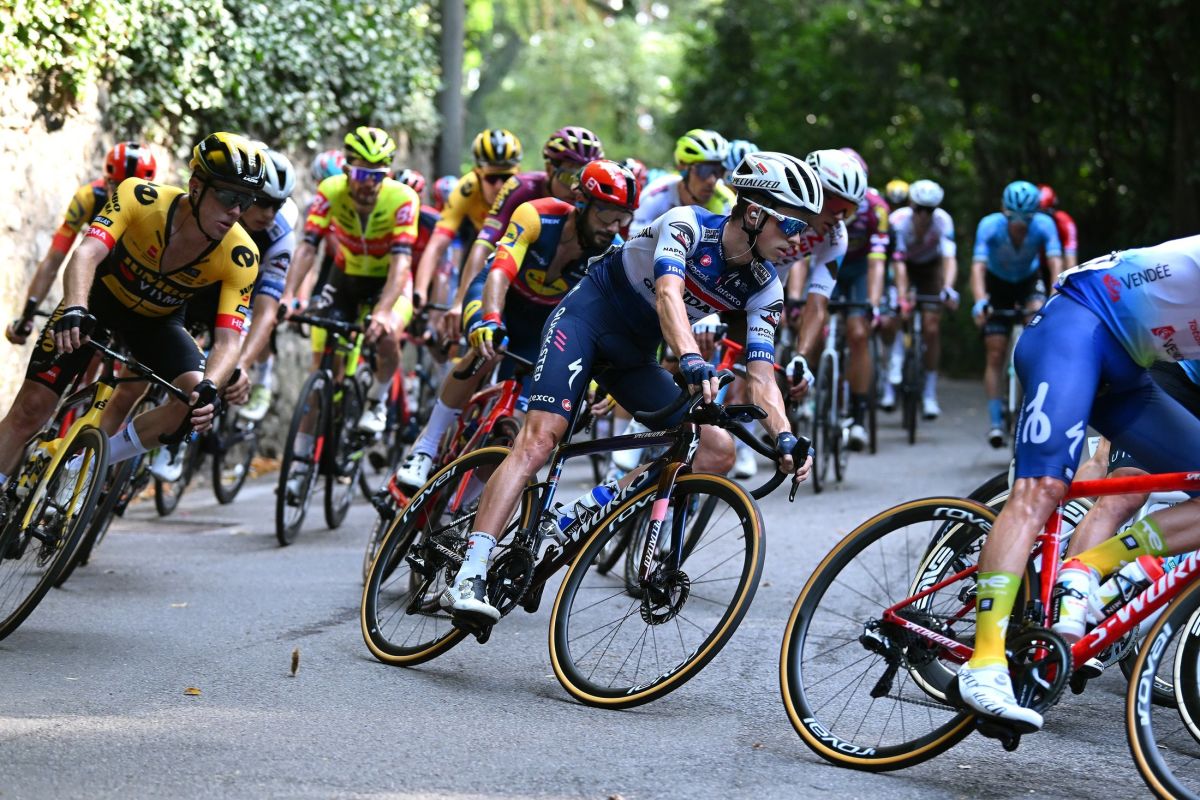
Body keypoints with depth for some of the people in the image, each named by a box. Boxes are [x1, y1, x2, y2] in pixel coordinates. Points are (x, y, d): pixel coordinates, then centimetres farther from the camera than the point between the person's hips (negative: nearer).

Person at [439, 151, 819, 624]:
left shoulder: (764, 289, -6)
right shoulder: (686, 225, -21)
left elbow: (762, 378, -12)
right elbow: (669, 295, -38)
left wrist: (784, 436, -31)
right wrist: (691, 361, -56)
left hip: (634, 355, 6)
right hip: (587, 315, -6)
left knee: (719, 452, -8)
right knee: (540, 438, -24)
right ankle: (469, 577, -28)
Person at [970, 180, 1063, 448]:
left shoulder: (1044, 225, -27)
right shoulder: (990, 226, -29)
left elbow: (1056, 264, -34)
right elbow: (978, 267, -37)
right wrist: (980, 302, -53)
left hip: (1028, 281, 1)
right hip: (998, 283, -1)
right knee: (996, 355, -8)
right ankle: (996, 422, -4)